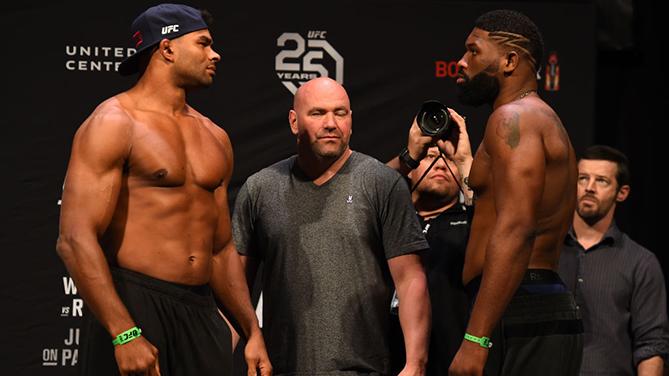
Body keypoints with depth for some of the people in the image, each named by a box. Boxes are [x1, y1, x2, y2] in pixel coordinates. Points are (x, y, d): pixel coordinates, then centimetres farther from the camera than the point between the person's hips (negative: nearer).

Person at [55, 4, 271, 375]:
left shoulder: (216, 138, 17)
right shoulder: (113, 124, -6)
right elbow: (75, 240, -15)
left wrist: (253, 331, 14)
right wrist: (125, 334, -23)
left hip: (202, 314, 7)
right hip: (135, 308, -6)